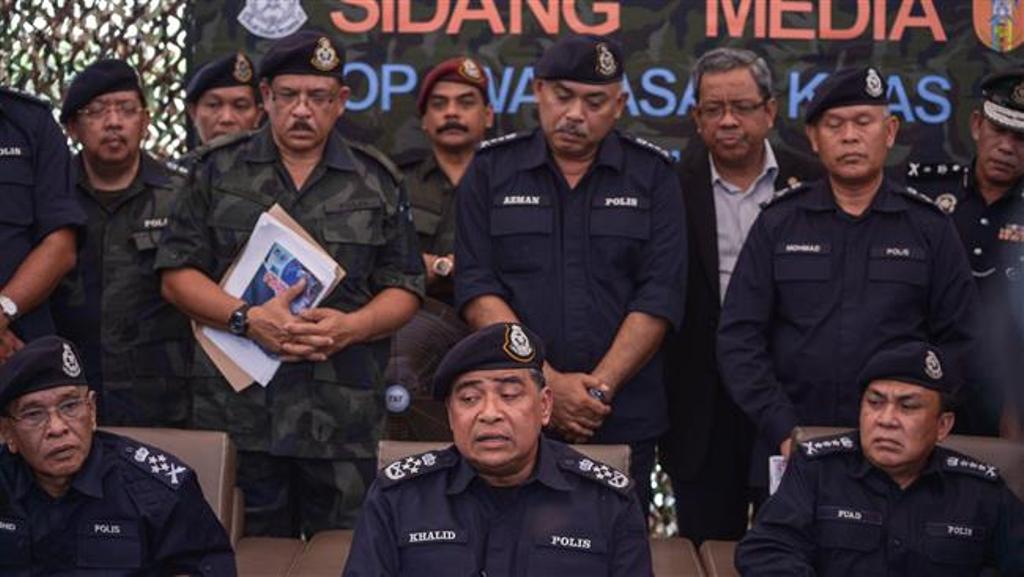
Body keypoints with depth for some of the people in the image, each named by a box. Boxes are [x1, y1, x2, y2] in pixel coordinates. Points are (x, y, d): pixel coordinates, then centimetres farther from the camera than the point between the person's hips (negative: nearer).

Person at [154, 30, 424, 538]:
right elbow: (178, 275, 4)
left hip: (344, 416, 1)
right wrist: (247, 318, -13)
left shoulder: (376, 182, 10)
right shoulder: (218, 171, 8)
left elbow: (404, 290, 8)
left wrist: (352, 326, -12)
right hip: (238, 406, 0)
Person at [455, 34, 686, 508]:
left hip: (623, 419, 0)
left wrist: (602, 386, -13)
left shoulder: (652, 175, 5)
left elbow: (659, 297, -3)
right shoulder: (490, 170, 5)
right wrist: (549, 383, -13)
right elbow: (478, 292, -3)